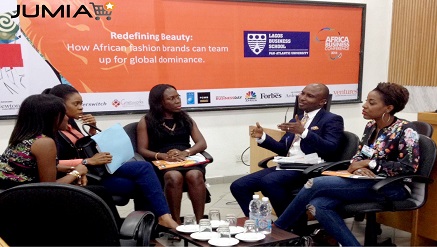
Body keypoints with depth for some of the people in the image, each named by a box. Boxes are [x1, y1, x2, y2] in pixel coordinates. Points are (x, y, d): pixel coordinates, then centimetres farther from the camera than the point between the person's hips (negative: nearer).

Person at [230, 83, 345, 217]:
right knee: (238, 186, -6)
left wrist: (304, 132, -25)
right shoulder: (296, 120, 22)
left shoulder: (332, 120, 1)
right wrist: (262, 137, 7)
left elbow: (331, 149, -15)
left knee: (269, 181, -35)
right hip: (286, 166, 8)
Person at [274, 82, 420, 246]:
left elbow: (409, 167, -16)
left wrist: (369, 163, -14)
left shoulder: (405, 130, -8)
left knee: (316, 183, -20)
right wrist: (358, 168, -12)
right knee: (318, 205, -23)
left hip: (392, 187, -7)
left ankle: (278, 229, -5)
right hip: (368, 182, 7)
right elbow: (358, 157, 13)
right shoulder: (371, 126, 13)